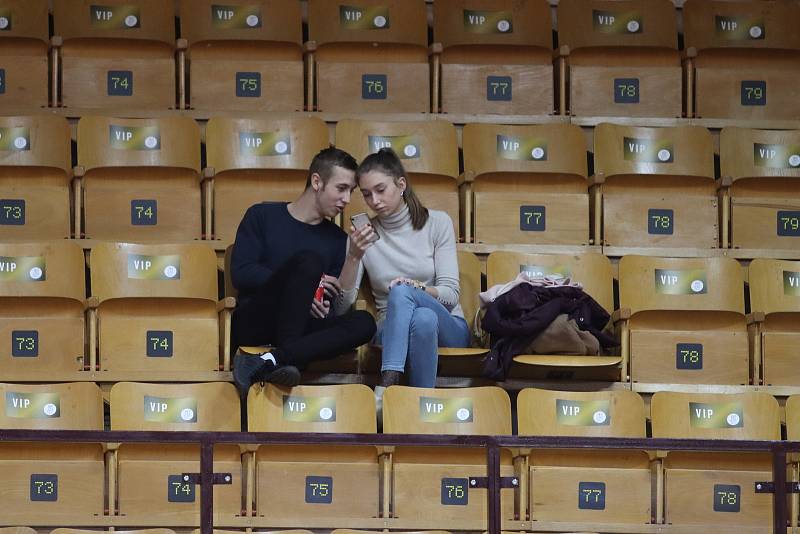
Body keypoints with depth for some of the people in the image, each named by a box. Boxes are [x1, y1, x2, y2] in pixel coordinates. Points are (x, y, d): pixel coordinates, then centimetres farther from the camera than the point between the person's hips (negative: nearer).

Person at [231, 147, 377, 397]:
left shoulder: (337, 238, 18)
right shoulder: (263, 216, 8)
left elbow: (330, 301, 14)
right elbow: (240, 273, -4)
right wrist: (303, 284, -9)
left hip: (301, 327, 4)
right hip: (253, 322, -4)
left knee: (364, 322, -27)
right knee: (309, 259, -27)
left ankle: (267, 362, -41)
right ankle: (287, 357, -36)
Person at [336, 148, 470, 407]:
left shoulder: (437, 222, 2)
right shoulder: (364, 235, 5)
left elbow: (450, 293, -4)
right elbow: (341, 305, -4)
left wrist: (416, 288, -25)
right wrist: (354, 256, -19)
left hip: (448, 329, 0)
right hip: (391, 332, 1)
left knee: (401, 292, -34)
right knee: (423, 319, -38)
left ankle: (385, 390, -46)